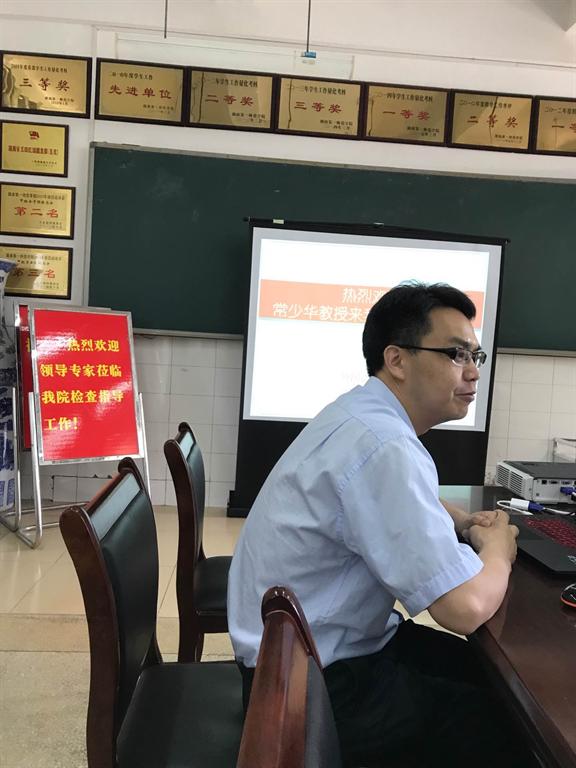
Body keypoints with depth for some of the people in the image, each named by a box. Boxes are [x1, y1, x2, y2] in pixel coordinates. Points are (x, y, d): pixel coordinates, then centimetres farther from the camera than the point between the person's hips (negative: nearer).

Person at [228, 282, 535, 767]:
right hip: (313, 680, -9)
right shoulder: (384, 445, -29)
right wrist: (497, 548, -8)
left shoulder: (365, 414, 3)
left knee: (485, 674, 15)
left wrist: (467, 524, 3)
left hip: (321, 638, 9)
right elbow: (466, 608, -30)